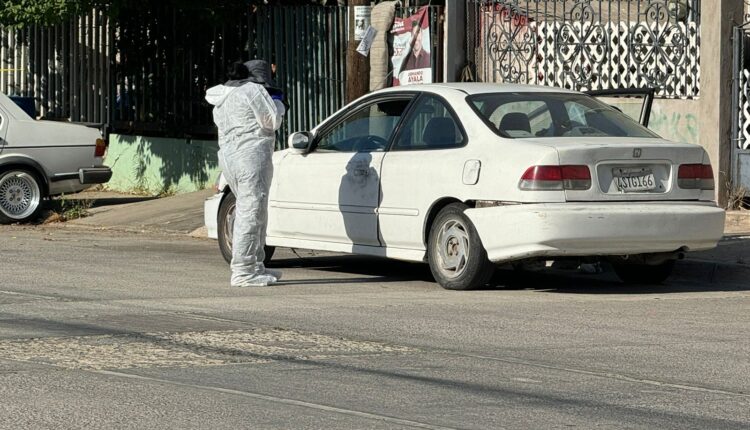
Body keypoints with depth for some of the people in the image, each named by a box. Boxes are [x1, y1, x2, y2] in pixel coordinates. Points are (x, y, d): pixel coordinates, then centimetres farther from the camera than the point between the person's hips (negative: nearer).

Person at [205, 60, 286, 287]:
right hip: (252, 156, -9)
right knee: (250, 214, -10)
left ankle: (256, 266, 22)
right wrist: (278, 103, 13)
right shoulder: (254, 90, -7)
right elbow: (272, 121, -7)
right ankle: (243, 272, -13)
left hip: (227, 155, 9)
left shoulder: (223, 97, 19)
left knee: (256, 214, 18)